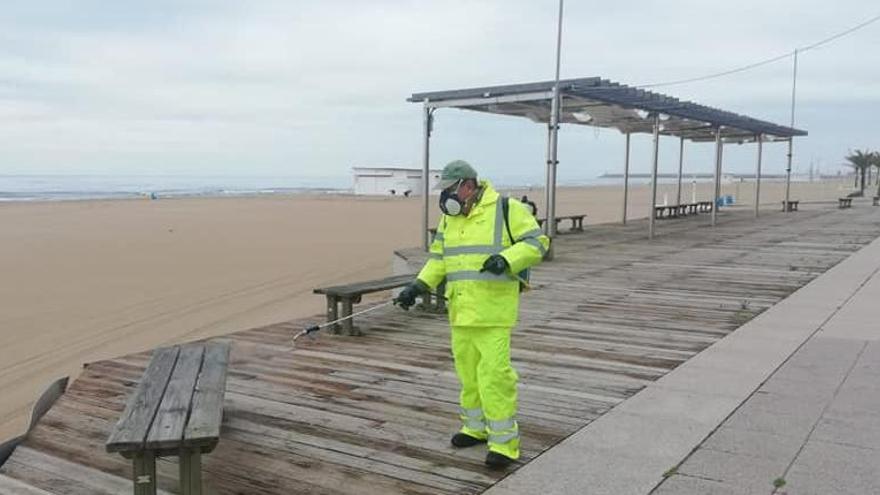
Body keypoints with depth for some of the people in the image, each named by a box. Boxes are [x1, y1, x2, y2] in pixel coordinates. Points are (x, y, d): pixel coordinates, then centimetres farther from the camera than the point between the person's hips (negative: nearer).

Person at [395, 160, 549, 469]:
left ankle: (505, 442, 0)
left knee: (494, 373, -9)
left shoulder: (506, 209, -8)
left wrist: (506, 259, -25)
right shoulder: (449, 218, 12)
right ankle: (477, 427, 30)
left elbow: (537, 243, -9)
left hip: (493, 309, -7)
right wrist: (419, 286, 3)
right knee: (468, 370, 14)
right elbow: (439, 258, 16)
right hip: (461, 308, 7)